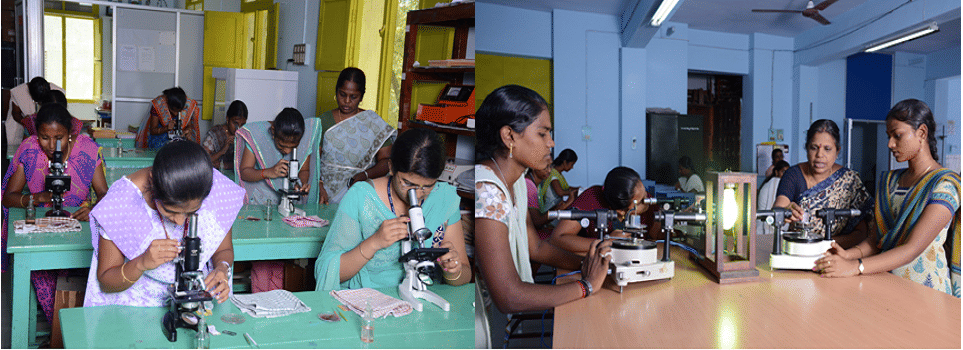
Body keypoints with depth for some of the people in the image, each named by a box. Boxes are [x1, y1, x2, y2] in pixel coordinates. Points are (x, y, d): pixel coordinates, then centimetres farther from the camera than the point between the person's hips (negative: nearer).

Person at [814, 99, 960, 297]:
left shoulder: (945, 184, -7)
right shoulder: (888, 181, 15)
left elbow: (913, 248, -18)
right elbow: (875, 240, 10)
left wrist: (855, 267, -28)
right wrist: (849, 255, -11)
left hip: (924, 291, -5)